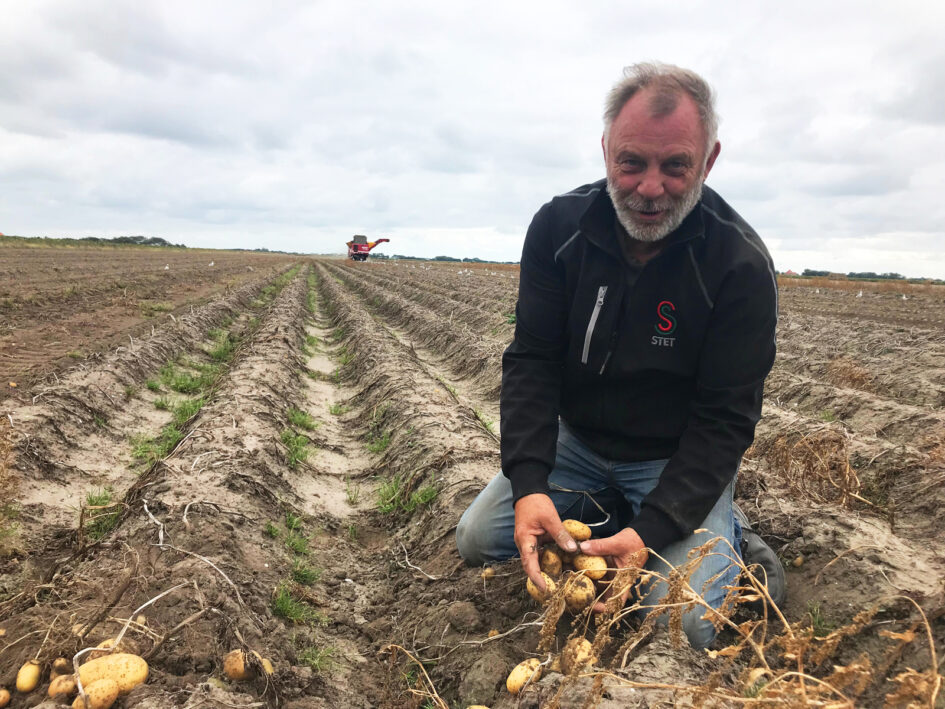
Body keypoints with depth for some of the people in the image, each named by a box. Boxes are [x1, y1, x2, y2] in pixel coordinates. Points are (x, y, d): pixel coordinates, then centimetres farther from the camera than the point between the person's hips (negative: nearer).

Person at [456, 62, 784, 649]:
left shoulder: (741, 265, -21)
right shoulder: (558, 226, -12)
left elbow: (726, 419, -19)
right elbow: (531, 360, -13)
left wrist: (651, 530, -31)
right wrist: (529, 483, -27)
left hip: (679, 459, -3)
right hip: (577, 441, 4)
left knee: (683, 625, -19)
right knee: (478, 539, -2)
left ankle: (729, 536, 12)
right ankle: (608, 515, 13)